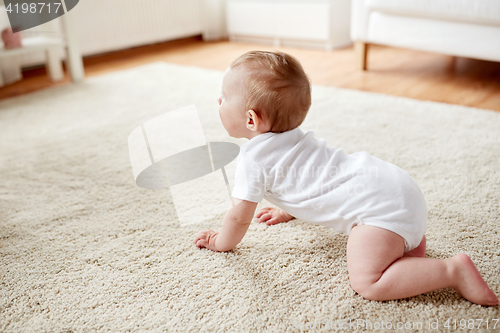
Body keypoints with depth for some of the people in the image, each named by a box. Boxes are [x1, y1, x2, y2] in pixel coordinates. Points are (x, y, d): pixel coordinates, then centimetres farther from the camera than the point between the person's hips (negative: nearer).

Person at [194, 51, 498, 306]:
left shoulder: (254, 157, -8)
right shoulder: (292, 137, 20)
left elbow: (240, 217, -2)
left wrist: (221, 242, 18)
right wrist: (289, 211, 48)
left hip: (378, 201, -10)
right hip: (395, 185, 10)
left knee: (367, 283, -16)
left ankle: (453, 269, -13)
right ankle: (408, 238, 19)